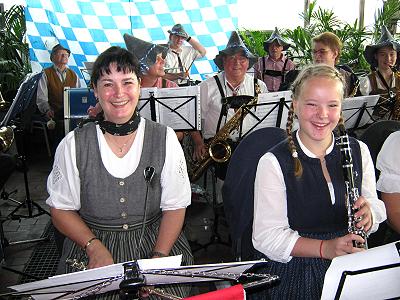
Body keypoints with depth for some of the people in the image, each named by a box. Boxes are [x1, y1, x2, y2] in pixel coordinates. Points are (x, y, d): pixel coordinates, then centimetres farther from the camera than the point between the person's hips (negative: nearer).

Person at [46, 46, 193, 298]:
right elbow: (61, 209, 2)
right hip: (90, 243, 0)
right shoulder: (73, 145, -1)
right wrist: (94, 247, -14)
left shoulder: (165, 139, -2)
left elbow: (175, 206, -2)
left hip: (155, 242, 1)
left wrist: (159, 257, -15)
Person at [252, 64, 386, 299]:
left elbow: (374, 207, 13)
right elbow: (266, 237, -11)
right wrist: (326, 248, -20)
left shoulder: (359, 152, 5)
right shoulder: (273, 163, -9)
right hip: (293, 274, -4)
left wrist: (369, 215, -10)